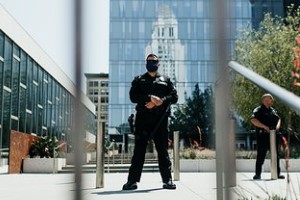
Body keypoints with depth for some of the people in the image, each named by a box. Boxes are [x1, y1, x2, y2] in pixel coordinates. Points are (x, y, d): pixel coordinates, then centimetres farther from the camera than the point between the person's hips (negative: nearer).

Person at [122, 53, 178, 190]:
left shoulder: (165, 80, 19)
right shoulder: (139, 80, 16)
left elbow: (174, 97, 6)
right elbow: (133, 97, 0)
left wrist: (160, 101, -11)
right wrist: (150, 98, -14)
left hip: (160, 119, 1)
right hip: (143, 118, 0)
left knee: (163, 150, 1)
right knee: (139, 149, -2)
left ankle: (167, 180, 5)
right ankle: (132, 180, -1)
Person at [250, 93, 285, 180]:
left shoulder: (273, 110, 18)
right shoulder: (258, 110, -6)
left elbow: (278, 119, 24)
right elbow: (253, 120, -20)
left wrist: (278, 125, 1)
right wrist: (264, 126, -24)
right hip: (263, 136, -7)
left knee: (276, 155, 10)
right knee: (261, 156, -3)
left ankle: (277, 173, 18)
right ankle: (257, 174, 4)